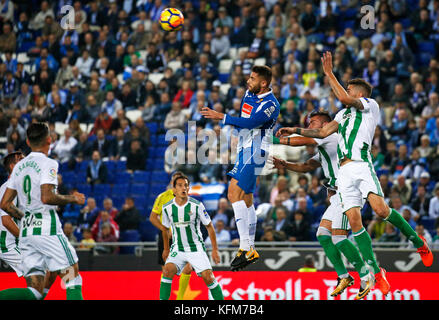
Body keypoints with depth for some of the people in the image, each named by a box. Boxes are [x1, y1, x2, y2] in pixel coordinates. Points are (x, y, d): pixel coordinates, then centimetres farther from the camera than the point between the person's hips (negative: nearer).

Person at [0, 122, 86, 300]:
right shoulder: (48, 164, -6)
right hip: (47, 228, -6)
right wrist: (72, 198, -4)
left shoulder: (19, 166, 15)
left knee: (34, 291, 2)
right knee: (73, 279, 3)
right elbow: (47, 197, -19)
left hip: (26, 232, 7)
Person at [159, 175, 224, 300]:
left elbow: (209, 226, -2)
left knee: (208, 277, -12)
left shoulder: (197, 205, -12)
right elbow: (165, 229, 14)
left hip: (197, 248, -2)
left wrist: (215, 249, -3)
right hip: (178, 249, 2)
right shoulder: (167, 208, -5)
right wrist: (166, 249, 23)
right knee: (168, 270, -23)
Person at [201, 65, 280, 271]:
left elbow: (251, 122, -27)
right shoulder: (249, 94, 12)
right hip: (244, 151, 10)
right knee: (245, 199, 12)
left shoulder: (271, 104, -15)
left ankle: (245, 248, -23)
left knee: (234, 193, -20)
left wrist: (221, 117, -26)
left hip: (254, 152, -10)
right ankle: (250, 250, 20)